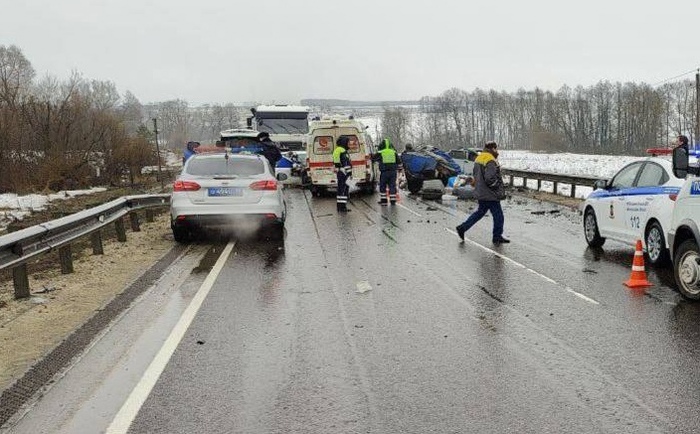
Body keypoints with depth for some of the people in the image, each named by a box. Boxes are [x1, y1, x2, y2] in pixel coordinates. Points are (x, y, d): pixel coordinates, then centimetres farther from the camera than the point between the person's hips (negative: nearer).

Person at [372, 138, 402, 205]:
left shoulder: (380, 153, -3)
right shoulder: (394, 152, 8)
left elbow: (373, 158, 12)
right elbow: (399, 162, 13)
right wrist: (399, 169, 23)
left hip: (384, 172, -3)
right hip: (393, 171, 3)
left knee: (382, 187, 7)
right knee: (392, 186, 8)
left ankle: (383, 200, 6)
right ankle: (393, 201, 8)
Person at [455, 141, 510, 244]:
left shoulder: (478, 159, 10)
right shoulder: (490, 162, -20)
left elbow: (476, 175, 18)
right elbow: (490, 179, -26)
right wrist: (500, 190, -14)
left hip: (480, 193, 9)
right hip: (490, 195, -9)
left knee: (480, 212, 22)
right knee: (498, 215, 4)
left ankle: (462, 228, 21)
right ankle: (497, 237, 14)